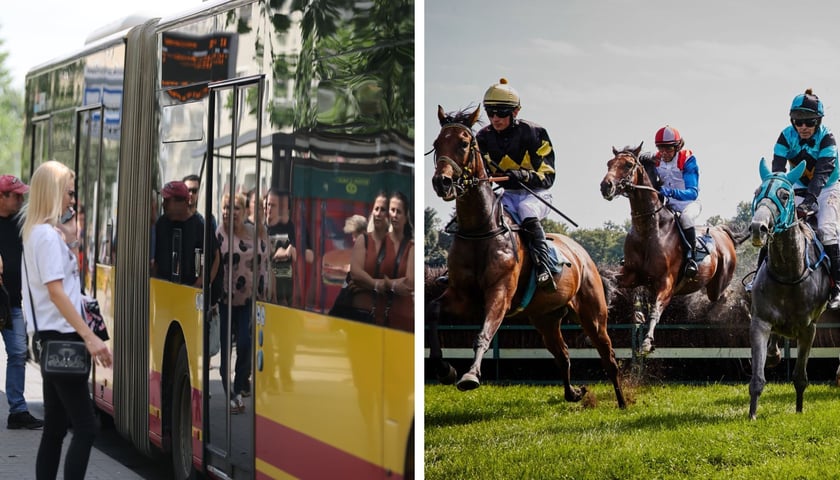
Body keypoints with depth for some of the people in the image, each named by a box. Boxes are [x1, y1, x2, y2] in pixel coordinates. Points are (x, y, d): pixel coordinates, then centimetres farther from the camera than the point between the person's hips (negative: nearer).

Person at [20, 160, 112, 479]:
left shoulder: (36, 232, 16)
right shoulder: (48, 235, -13)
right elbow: (55, 290, -22)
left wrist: (66, 243, 20)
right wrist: (89, 336, -25)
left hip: (52, 338, 10)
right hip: (61, 337, -10)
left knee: (55, 427, 11)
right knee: (86, 427, -13)